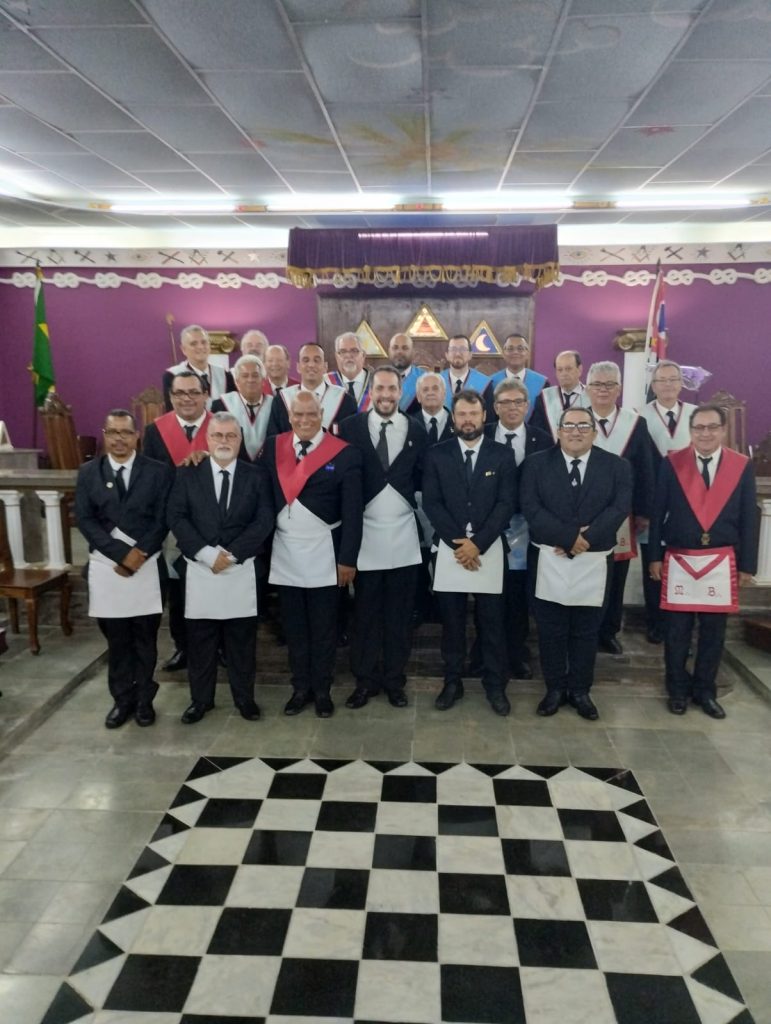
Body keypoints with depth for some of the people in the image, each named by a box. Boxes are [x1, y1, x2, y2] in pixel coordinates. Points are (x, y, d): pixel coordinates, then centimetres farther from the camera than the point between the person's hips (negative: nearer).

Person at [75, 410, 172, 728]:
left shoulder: (158, 471, 1)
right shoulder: (88, 472, 6)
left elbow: (162, 520, -2)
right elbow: (84, 520, -2)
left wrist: (140, 554, -13)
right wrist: (122, 553, -12)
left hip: (147, 565, -1)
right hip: (105, 565, 1)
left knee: (145, 638, 8)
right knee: (116, 639, 10)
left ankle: (144, 699, 22)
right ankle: (122, 699, 23)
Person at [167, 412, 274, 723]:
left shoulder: (256, 475, 4)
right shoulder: (188, 474, 4)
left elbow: (264, 520, -4)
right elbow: (176, 517, -4)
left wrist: (232, 554, -13)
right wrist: (207, 554, -14)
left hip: (242, 570, 0)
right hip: (199, 568, 0)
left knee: (242, 638, 8)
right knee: (200, 639, 8)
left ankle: (244, 697, 22)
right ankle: (201, 699, 23)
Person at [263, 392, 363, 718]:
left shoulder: (344, 453, -8)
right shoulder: (272, 447, 3)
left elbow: (352, 512, -7)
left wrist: (348, 558, -9)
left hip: (323, 553, -3)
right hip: (284, 551, 3)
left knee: (323, 626, 8)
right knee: (293, 625, 12)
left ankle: (322, 689, 23)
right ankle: (300, 687, 26)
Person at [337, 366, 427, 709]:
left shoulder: (416, 430, 5)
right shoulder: (351, 427, 0)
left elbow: (424, 479, 7)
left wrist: (410, 497, -8)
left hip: (403, 534, 1)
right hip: (365, 533, -1)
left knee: (399, 613, 8)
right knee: (365, 612, 7)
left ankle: (394, 680, 22)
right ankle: (365, 680, 21)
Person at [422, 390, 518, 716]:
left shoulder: (503, 454, 3)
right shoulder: (437, 454, 4)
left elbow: (506, 504, -4)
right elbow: (431, 503, -3)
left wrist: (478, 543, -13)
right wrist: (458, 542, -12)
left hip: (489, 549, 0)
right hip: (449, 548, 1)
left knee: (492, 623, 6)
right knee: (451, 622, 8)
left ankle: (495, 684, 20)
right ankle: (452, 682, 21)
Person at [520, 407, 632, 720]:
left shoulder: (617, 466, 4)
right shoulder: (536, 463, 1)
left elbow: (620, 507, -6)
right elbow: (530, 507, -8)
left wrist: (586, 538, -18)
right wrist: (568, 537, -17)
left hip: (594, 560, 1)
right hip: (548, 559, 0)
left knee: (586, 630, 10)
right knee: (551, 629, 8)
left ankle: (580, 690, 23)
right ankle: (555, 688, 22)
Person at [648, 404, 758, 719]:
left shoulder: (742, 465, 2)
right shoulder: (672, 463, -1)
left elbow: (748, 518, 4)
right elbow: (658, 512, 1)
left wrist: (747, 564, 2)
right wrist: (655, 556, -1)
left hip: (722, 563, 1)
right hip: (678, 561, -1)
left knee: (713, 631, 10)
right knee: (676, 631, 6)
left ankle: (705, 691, 25)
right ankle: (677, 690, 22)